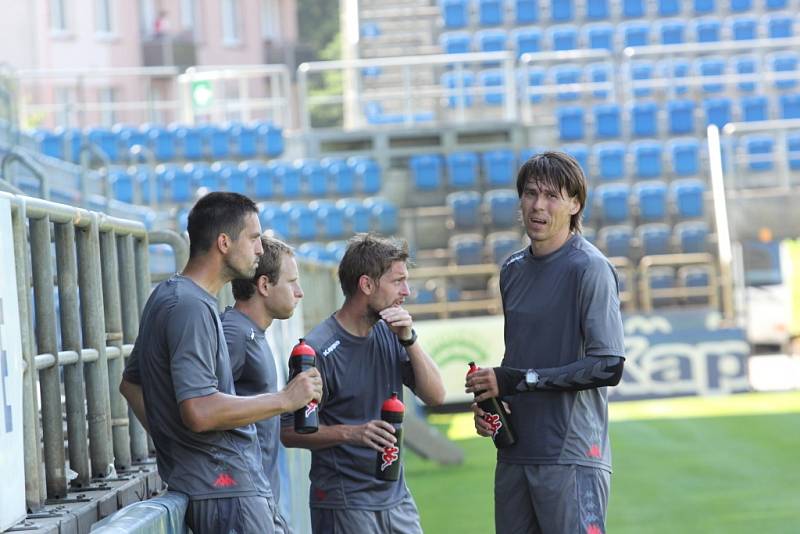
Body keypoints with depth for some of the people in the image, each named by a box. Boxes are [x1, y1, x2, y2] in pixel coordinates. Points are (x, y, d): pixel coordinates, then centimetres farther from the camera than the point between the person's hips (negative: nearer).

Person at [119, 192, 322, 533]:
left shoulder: (167, 297, 16)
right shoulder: (191, 307, -17)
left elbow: (131, 383, 27)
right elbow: (200, 411, -25)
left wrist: (168, 438, 21)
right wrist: (285, 399, -17)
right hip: (226, 488, -10)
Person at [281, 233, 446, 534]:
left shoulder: (388, 335, 7)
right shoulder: (320, 350, -14)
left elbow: (435, 396, 3)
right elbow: (289, 432, -13)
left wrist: (409, 340, -9)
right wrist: (351, 433, -26)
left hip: (395, 496, 6)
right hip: (343, 505, -6)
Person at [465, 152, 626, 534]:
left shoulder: (590, 268, -9)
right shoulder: (513, 270, 15)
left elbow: (608, 367, -15)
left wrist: (516, 380, -14)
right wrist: (488, 401, 5)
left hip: (571, 456, -7)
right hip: (515, 455, 7)